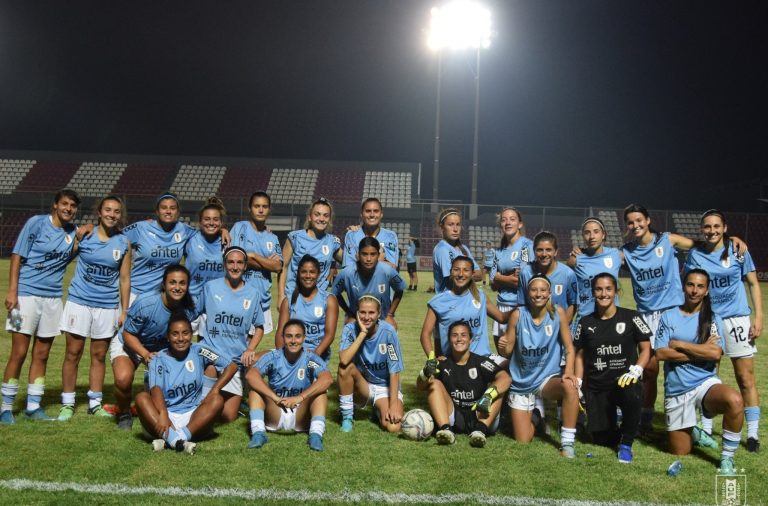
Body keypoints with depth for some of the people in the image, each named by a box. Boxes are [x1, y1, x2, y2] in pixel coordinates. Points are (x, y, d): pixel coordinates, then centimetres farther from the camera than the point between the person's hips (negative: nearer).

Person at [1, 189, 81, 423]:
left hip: (53, 298, 5)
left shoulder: (74, 231, 10)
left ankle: (33, 406, 17)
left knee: (41, 355, 8)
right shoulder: (36, 223, -3)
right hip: (27, 295, -4)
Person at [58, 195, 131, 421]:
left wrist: (124, 311, 3)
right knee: (73, 353, 3)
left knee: (99, 355, 9)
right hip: (79, 302, -1)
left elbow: (124, 279, 5)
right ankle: (67, 403, 14)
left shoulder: (124, 243, 2)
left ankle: (95, 403, 19)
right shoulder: (84, 235, -1)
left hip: (108, 306, 1)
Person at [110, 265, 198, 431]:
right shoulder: (145, 303, -31)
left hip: (161, 348, 4)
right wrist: (146, 354, -35)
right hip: (127, 344, -3)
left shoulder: (189, 309, -19)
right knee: (124, 378, -31)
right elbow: (128, 334, -21)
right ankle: (124, 415, 2)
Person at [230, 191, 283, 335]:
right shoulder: (240, 227, 1)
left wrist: (252, 255, -8)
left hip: (263, 297, 4)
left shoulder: (272, 238, 12)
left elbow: (278, 266, -1)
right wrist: (267, 262, -3)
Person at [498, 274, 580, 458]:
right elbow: (508, 351, -4)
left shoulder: (558, 313, -10)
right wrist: (503, 347, -28)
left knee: (570, 386, -36)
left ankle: (567, 442, -20)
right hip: (521, 384, 1)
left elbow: (569, 347, -10)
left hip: (547, 378, -1)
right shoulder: (518, 314, -11)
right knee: (522, 441, 0)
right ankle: (533, 416, 36)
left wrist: (569, 371, -28)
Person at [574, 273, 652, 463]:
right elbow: (580, 355, 13)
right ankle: (613, 420, 34)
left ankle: (626, 444, -12)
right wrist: (577, 384, 4)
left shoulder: (631, 318, 0)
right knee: (603, 439, -4)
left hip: (624, 381, -2)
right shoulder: (586, 323, 7)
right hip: (595, 387, 3)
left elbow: (645, 349, 2)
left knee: (633, 396, -39)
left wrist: (636, 370, -15)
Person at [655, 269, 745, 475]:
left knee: (734, 400, -36)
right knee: (680, 452, 7)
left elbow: (715, 353, -14)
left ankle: (727, 458, -15)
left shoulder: (713, 320, 2)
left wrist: (679, 344, -10)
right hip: (676, 390, 1)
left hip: (705, 383, -1)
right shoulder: (669, 316, 2)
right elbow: (661, 353, -9)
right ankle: (693, 433, 44)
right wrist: (701, 350, -11)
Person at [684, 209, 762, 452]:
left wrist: (758, 317, -4)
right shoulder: (695, 254, 1)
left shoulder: (738, 251, -1)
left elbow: (753, 284, 3)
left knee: (746, 378, -1)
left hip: (737, 319, -1)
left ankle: (753, 433, 7)